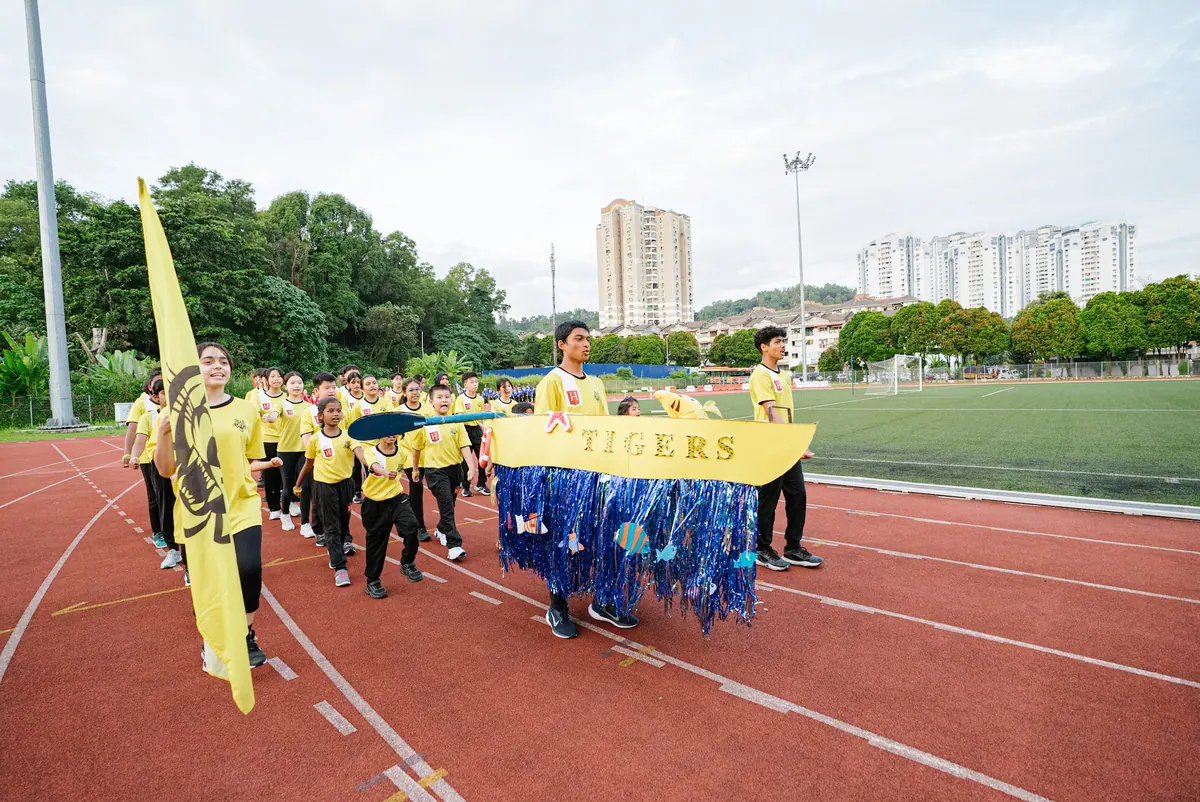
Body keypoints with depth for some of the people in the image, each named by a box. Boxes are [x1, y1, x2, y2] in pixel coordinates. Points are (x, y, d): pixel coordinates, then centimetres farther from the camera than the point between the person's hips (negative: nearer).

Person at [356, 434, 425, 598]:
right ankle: (372, 582, 27)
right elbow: (374, 466, -39)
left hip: (397, 498, 2)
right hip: (375, 504, -2)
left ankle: (408, 563, 3)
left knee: (411, 526, -22)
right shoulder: (371, 451, -16)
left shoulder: (402, 452, -6)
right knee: (376, 541, 7)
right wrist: (386, 473, -58)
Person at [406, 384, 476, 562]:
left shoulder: (456, 422, -2)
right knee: (447, 505, -10)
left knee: (449, 504, 18)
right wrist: (415, 469, 12)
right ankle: (454, 545, -6)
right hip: (435, 469, -3)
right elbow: (416, 448, 5)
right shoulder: (425, 424, -7)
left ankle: (441, 530, 44)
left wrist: (471, 467, -13)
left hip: (454, 467, 3)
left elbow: (464, 446, -5)